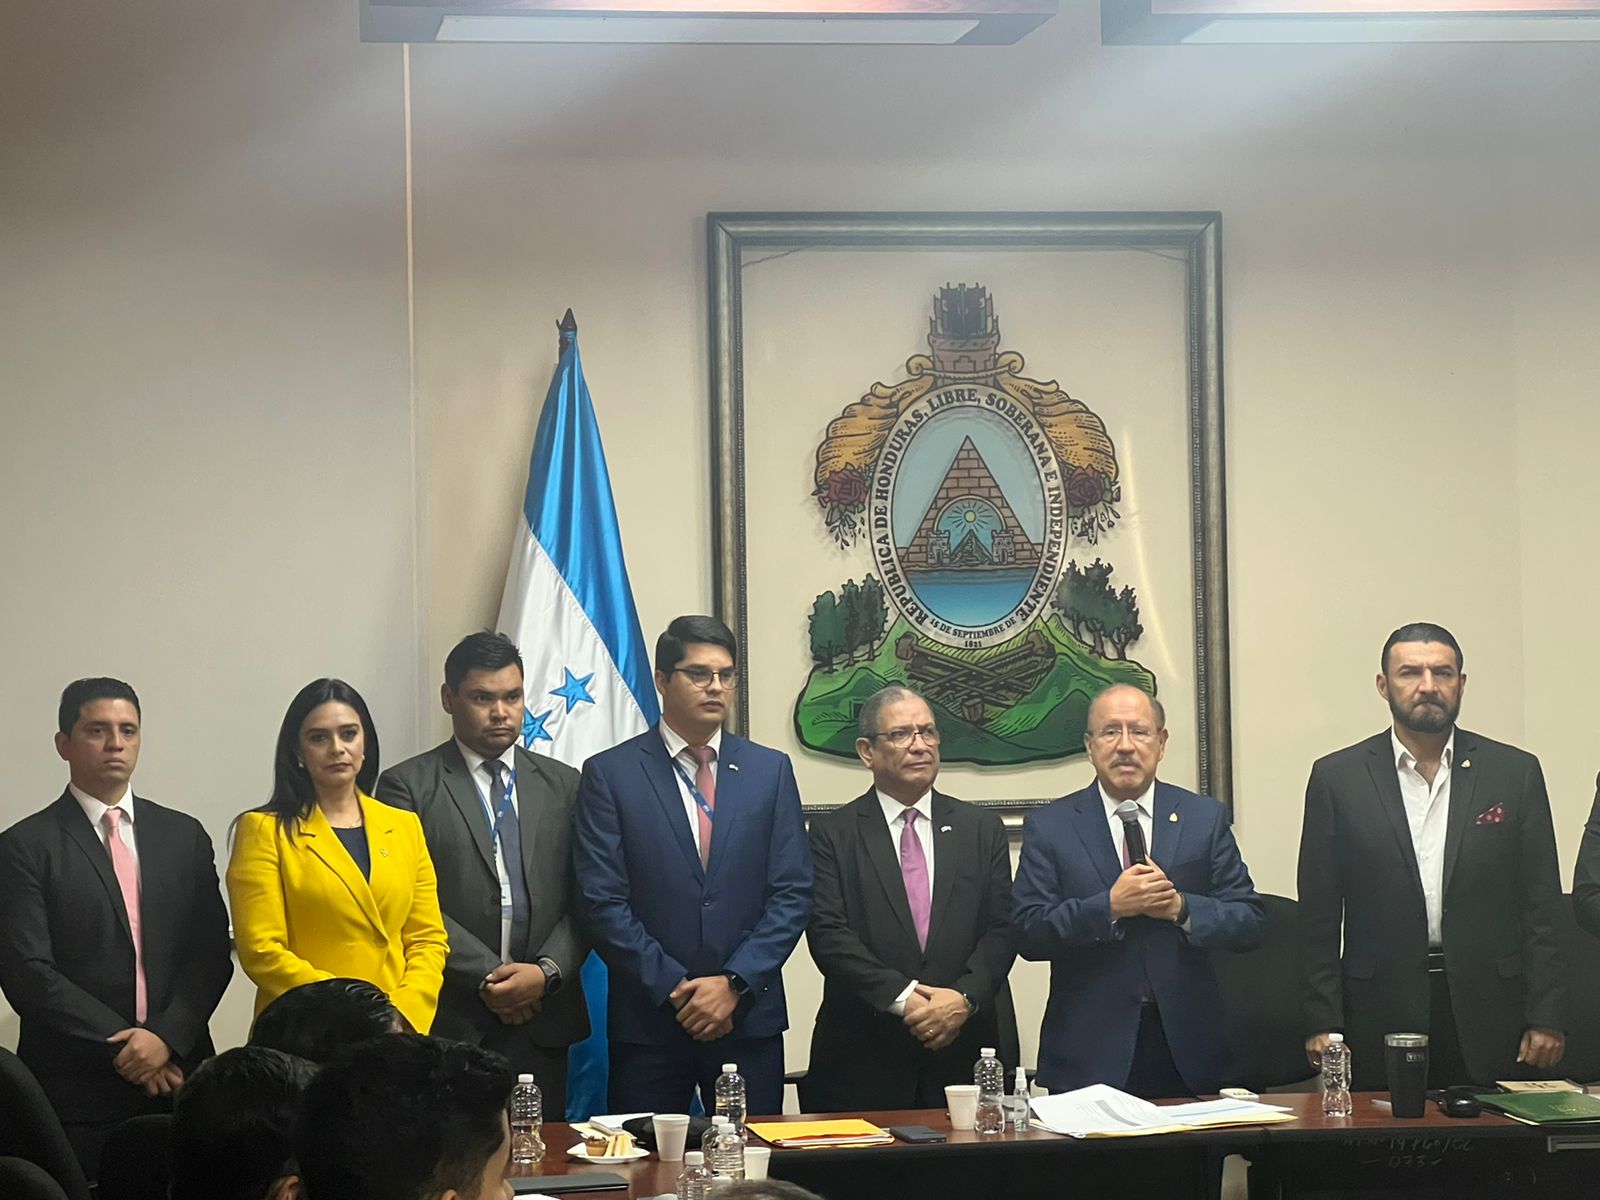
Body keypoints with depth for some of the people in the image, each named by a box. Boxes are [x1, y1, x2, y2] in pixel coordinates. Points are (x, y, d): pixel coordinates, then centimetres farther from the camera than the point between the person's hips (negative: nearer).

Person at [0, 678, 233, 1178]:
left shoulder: (184, 836, 12)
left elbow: (212, 954, 6)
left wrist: (166, 1035, -10)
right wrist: (122, 1048, -12)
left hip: (178, 1077, 3)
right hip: (76, 1093, -3)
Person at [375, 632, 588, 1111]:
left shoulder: (561, 785, 14)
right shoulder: (407, 786, 3)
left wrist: (548, 971, -8)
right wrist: (486, 978, -11)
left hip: (543, 1023, 3)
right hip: (449, 1023, -3)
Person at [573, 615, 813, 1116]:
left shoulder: (770, 770, 9)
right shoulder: (610, 774, 1)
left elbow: (793, 892, 3)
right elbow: (602, 902, -5)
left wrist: (733, 983, -8)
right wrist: (674, 989, -11)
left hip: (749, 1018, 2)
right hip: (648, 1020, -2)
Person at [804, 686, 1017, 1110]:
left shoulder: (983, 829, 11)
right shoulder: (833, 833, 4)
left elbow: (1002, 929, 5)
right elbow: (828, 934, -6)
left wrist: (964, 997, -13)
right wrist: (901, 998, -16)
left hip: (968, 1050, 2)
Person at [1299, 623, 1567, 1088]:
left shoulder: (1516, 773, 6)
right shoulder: (1337, 778, 4)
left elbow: (1542, 909, 5)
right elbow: (1318, 917, 4)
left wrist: (1545, 1019, -1)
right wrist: (1323, 1023, -2)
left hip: (1490, 1014, 1)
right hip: (1382, 1017, 0)